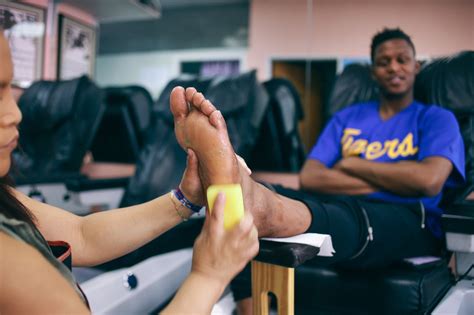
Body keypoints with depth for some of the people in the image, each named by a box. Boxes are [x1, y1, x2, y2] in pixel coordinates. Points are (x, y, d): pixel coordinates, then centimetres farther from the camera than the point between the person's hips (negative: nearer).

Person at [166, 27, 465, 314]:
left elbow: (429, 180, -9)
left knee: (345, 215, -40)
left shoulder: (436, 118, 14)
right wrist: (392, 181, -2)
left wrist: (351, 164, 2)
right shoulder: (347, 117, 23)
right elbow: (310, 178, 6)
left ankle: (260, 209, -66)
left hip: (405, 221, -4)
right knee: (269, 193, -23)